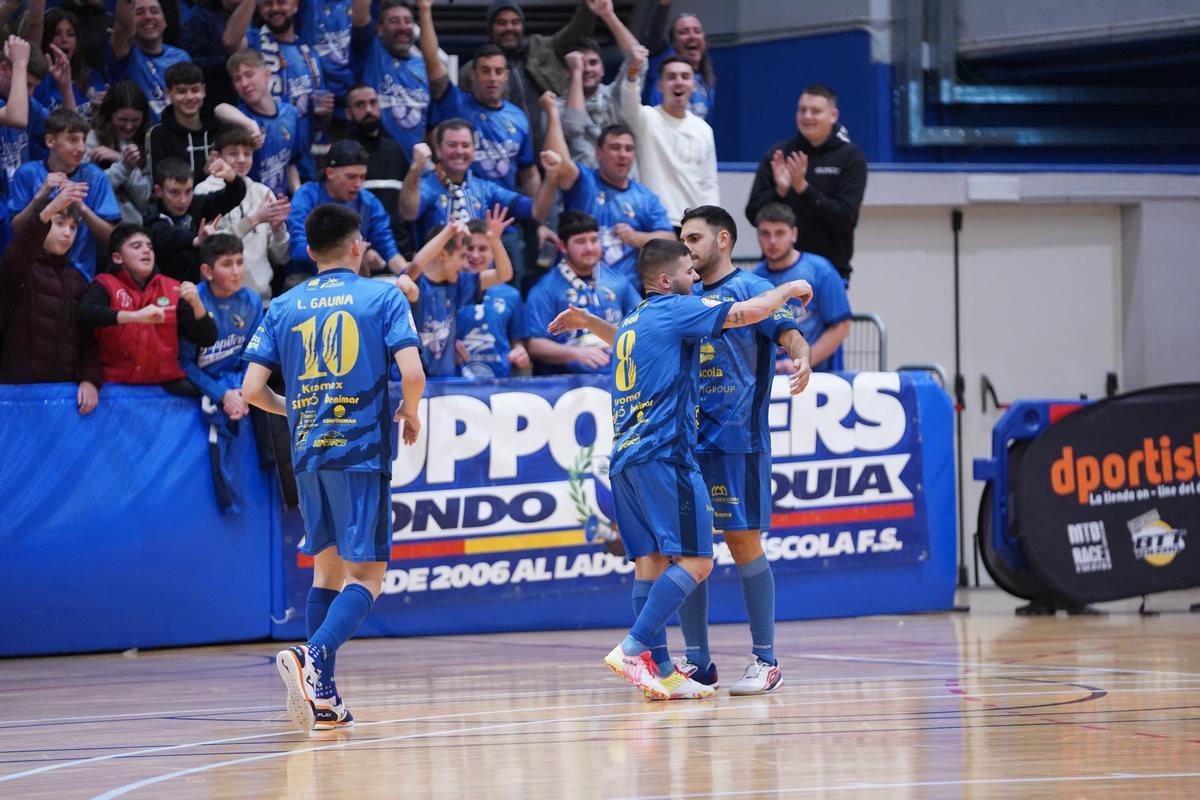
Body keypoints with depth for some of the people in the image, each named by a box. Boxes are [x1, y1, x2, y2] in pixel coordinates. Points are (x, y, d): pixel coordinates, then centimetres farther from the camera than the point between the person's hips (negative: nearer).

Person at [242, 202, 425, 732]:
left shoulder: (283, 308, 9)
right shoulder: (383, 297, 0)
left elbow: (252, 389, 4)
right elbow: (412, 373, -11)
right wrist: (410, 415, 10)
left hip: (307, 452, 4)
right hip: (362, 450, -4)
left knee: (327, 569, 16)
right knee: (365, 577, -4)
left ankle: (323, 697, 9)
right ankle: (312, 656, -30)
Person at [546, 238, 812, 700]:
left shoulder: (632, 323, 22)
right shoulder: (676, 310, -3)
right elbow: (748, 312, -7)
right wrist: (789, 290, 7)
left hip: (624, 456, 9)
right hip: (662, 454, -9)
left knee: (651, 560, 6)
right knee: (695, 560, -11)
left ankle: (660, 671, 1)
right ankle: (634, 649, -20)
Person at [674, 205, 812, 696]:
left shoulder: (749, 289, -1)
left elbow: (788, 332, -14)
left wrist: (801, 358, -34)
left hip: (736, 438, -6)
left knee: (743, 542, -5)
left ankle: (766, 660, 2)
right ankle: (697, 662, 9)